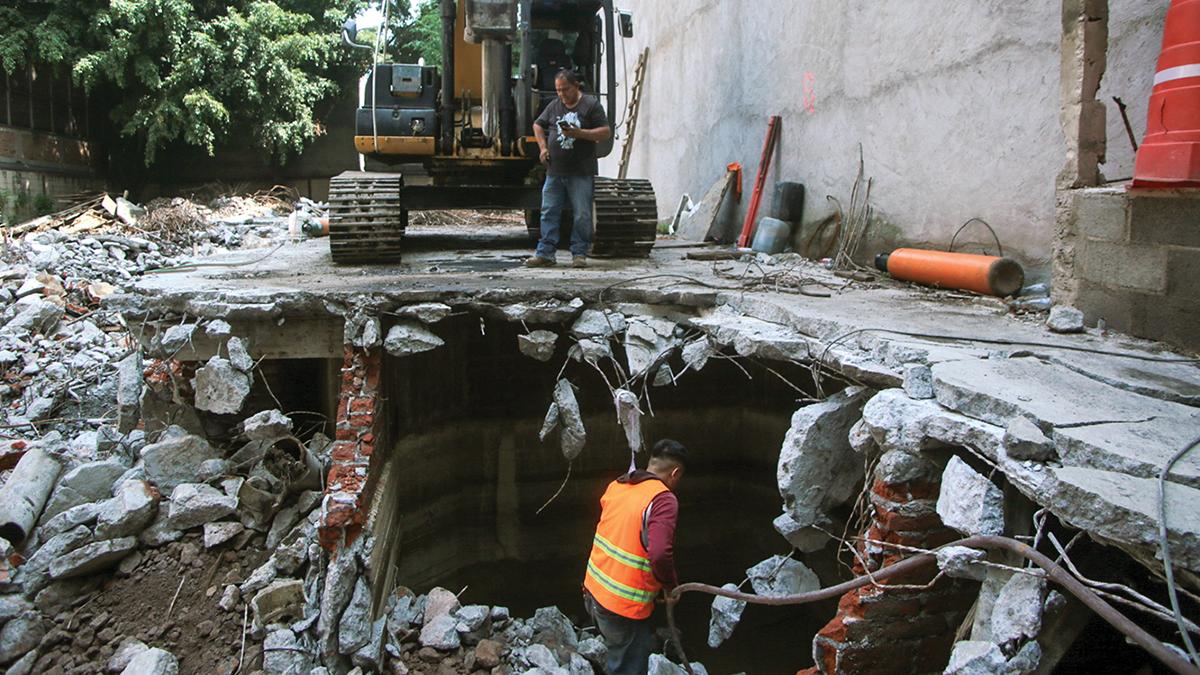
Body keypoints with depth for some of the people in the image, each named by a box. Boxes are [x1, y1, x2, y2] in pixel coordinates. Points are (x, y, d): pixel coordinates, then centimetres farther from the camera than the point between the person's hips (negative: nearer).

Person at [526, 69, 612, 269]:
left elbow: (606, 132, -7)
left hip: (581, 173, -4)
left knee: (582, 215, -1)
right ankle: (545, 253, 8)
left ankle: (579, 254, 8)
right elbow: (538, 125, 26)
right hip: (554, 172, 4)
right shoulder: (554, 106, 13)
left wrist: (579, 133, -18)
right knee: (549, 213, 3)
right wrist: (543, 146, 9)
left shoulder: (591, 104, -1)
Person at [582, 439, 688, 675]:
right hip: (623, 605, -7)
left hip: (594, 590, 7)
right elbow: (660, 555, -30)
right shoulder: (664, 500, -19)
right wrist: (671, 585, -11)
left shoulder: (616, 486, 3)